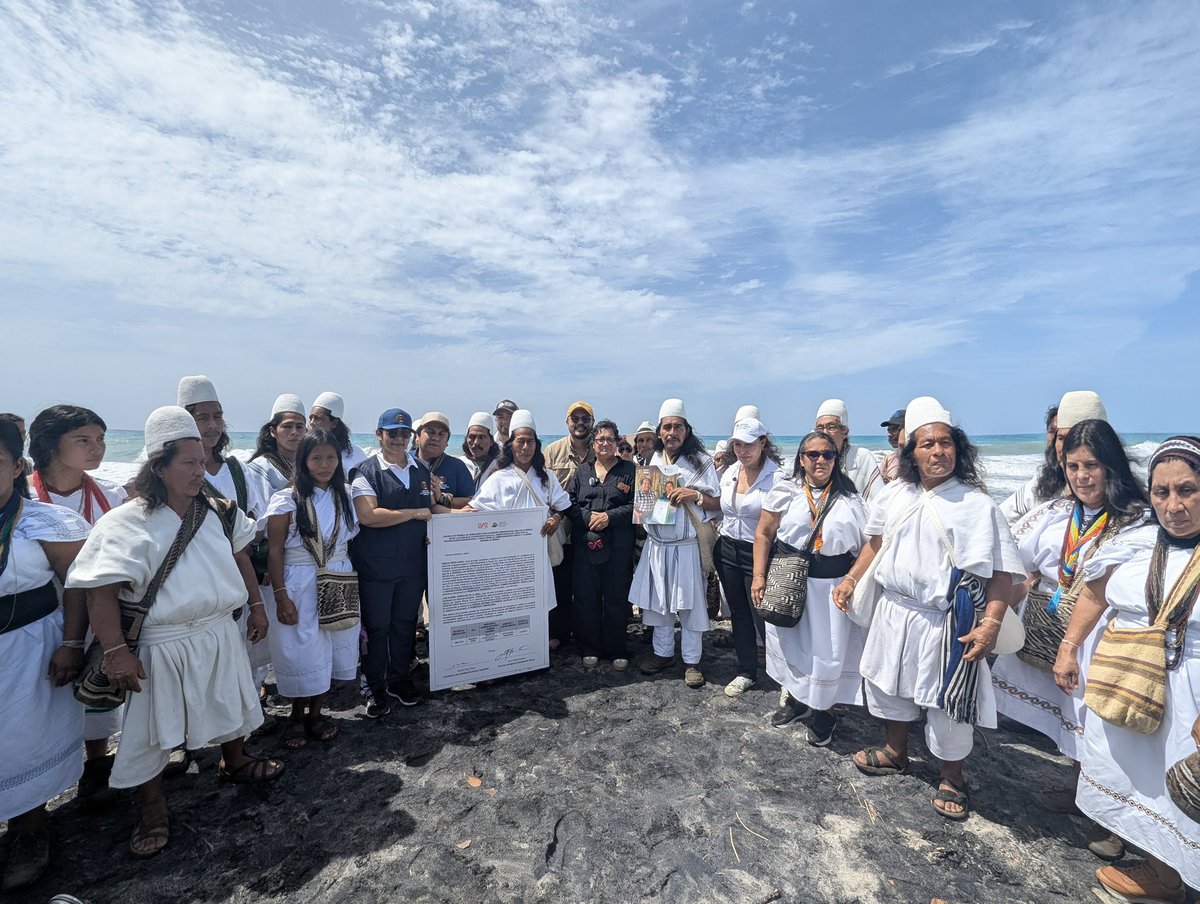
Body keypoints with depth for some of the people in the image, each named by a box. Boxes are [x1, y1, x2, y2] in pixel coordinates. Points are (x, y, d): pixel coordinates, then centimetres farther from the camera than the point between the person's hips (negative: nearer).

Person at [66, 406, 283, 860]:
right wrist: (115, 651, -22)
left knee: (230, 704, 23)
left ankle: (235, 763, 49)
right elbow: (102, 591, -20)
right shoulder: (128, 524, -19)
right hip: (161, 647, -5)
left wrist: (256, 606, 12)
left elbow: (240, 558, 10)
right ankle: (153, 809, 33)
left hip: (219, 635, 6)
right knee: (151, 729, 11)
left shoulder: (217, 511, -2)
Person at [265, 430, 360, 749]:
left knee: (331, 651, 11)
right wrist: (280, 597, -12)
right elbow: (275, 552, -9)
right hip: (299, 587, -4)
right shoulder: (287, 499, -9)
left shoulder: (343, 497, 4)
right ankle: (297, 718, 29)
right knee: (302, 653, 6)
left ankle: (315, 713, 30)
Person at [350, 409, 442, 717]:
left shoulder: (421, 470, 9)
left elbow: (432, 507, 20)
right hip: (376, 565, -4)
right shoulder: (367, 471, -8)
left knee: (405, 623, 16)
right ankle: (375, 687, 27)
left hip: (413, 563, 5)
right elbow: (368, 515, -22)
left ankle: (400, 679, 34)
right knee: (376, 627, 9)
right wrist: (415, 513, -16)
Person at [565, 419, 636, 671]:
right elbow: (569, 502, 7)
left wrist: (610, 516, -13)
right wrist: (588, 517, -10)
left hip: (619, 545, -1)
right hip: (585, 543, 2)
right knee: (586, 597, 6)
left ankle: (616, 650, 20)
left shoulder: (629, 470, 4)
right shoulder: (582, 470, 12)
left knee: (617, 598, 5)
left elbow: (636, 505, -3)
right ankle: (589, 649, 21)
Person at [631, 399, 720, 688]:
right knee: (658, 601, 13)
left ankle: (691, 661, 20)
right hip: (656, 543, 4)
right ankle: (663, 652, 31)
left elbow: (718, 503, -4)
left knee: (690, 605, 4)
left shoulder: (701, 461, -4)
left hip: (687, 545, -4)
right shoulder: (653, 461, 8)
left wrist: (695, 496, -20)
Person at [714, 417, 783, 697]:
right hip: (728, 550, 6)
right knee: (738, 613, 15)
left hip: (758, 553, -6)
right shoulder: (729, 473, 5)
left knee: (763, 615, 2)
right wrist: (720, 529, 10)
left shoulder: (777, 477, -14)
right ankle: (746, 672, 30)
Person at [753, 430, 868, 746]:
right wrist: (759, 576, -4)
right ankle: (795, 698, 38)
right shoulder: (785, 491, -1)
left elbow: (866, 543, 5)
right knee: (789, 641, 13)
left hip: (833, 585, 0)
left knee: (828, 649, 7)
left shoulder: (849, 497, 2)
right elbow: (763, 534, 1)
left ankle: (822, 710, 30)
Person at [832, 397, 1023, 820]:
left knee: (946, 704, 8)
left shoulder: (976, 504, -14)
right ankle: (896, 752, 46)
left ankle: (952, 778, 35)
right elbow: (875, 542, 13)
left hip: (947, 622, -5)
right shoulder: (894, 494, 0)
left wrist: (991, 623, -23)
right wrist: (850, 580, 9)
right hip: (893, 611, 5)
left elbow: (1001, 573, -14)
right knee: (888, 683, 21)